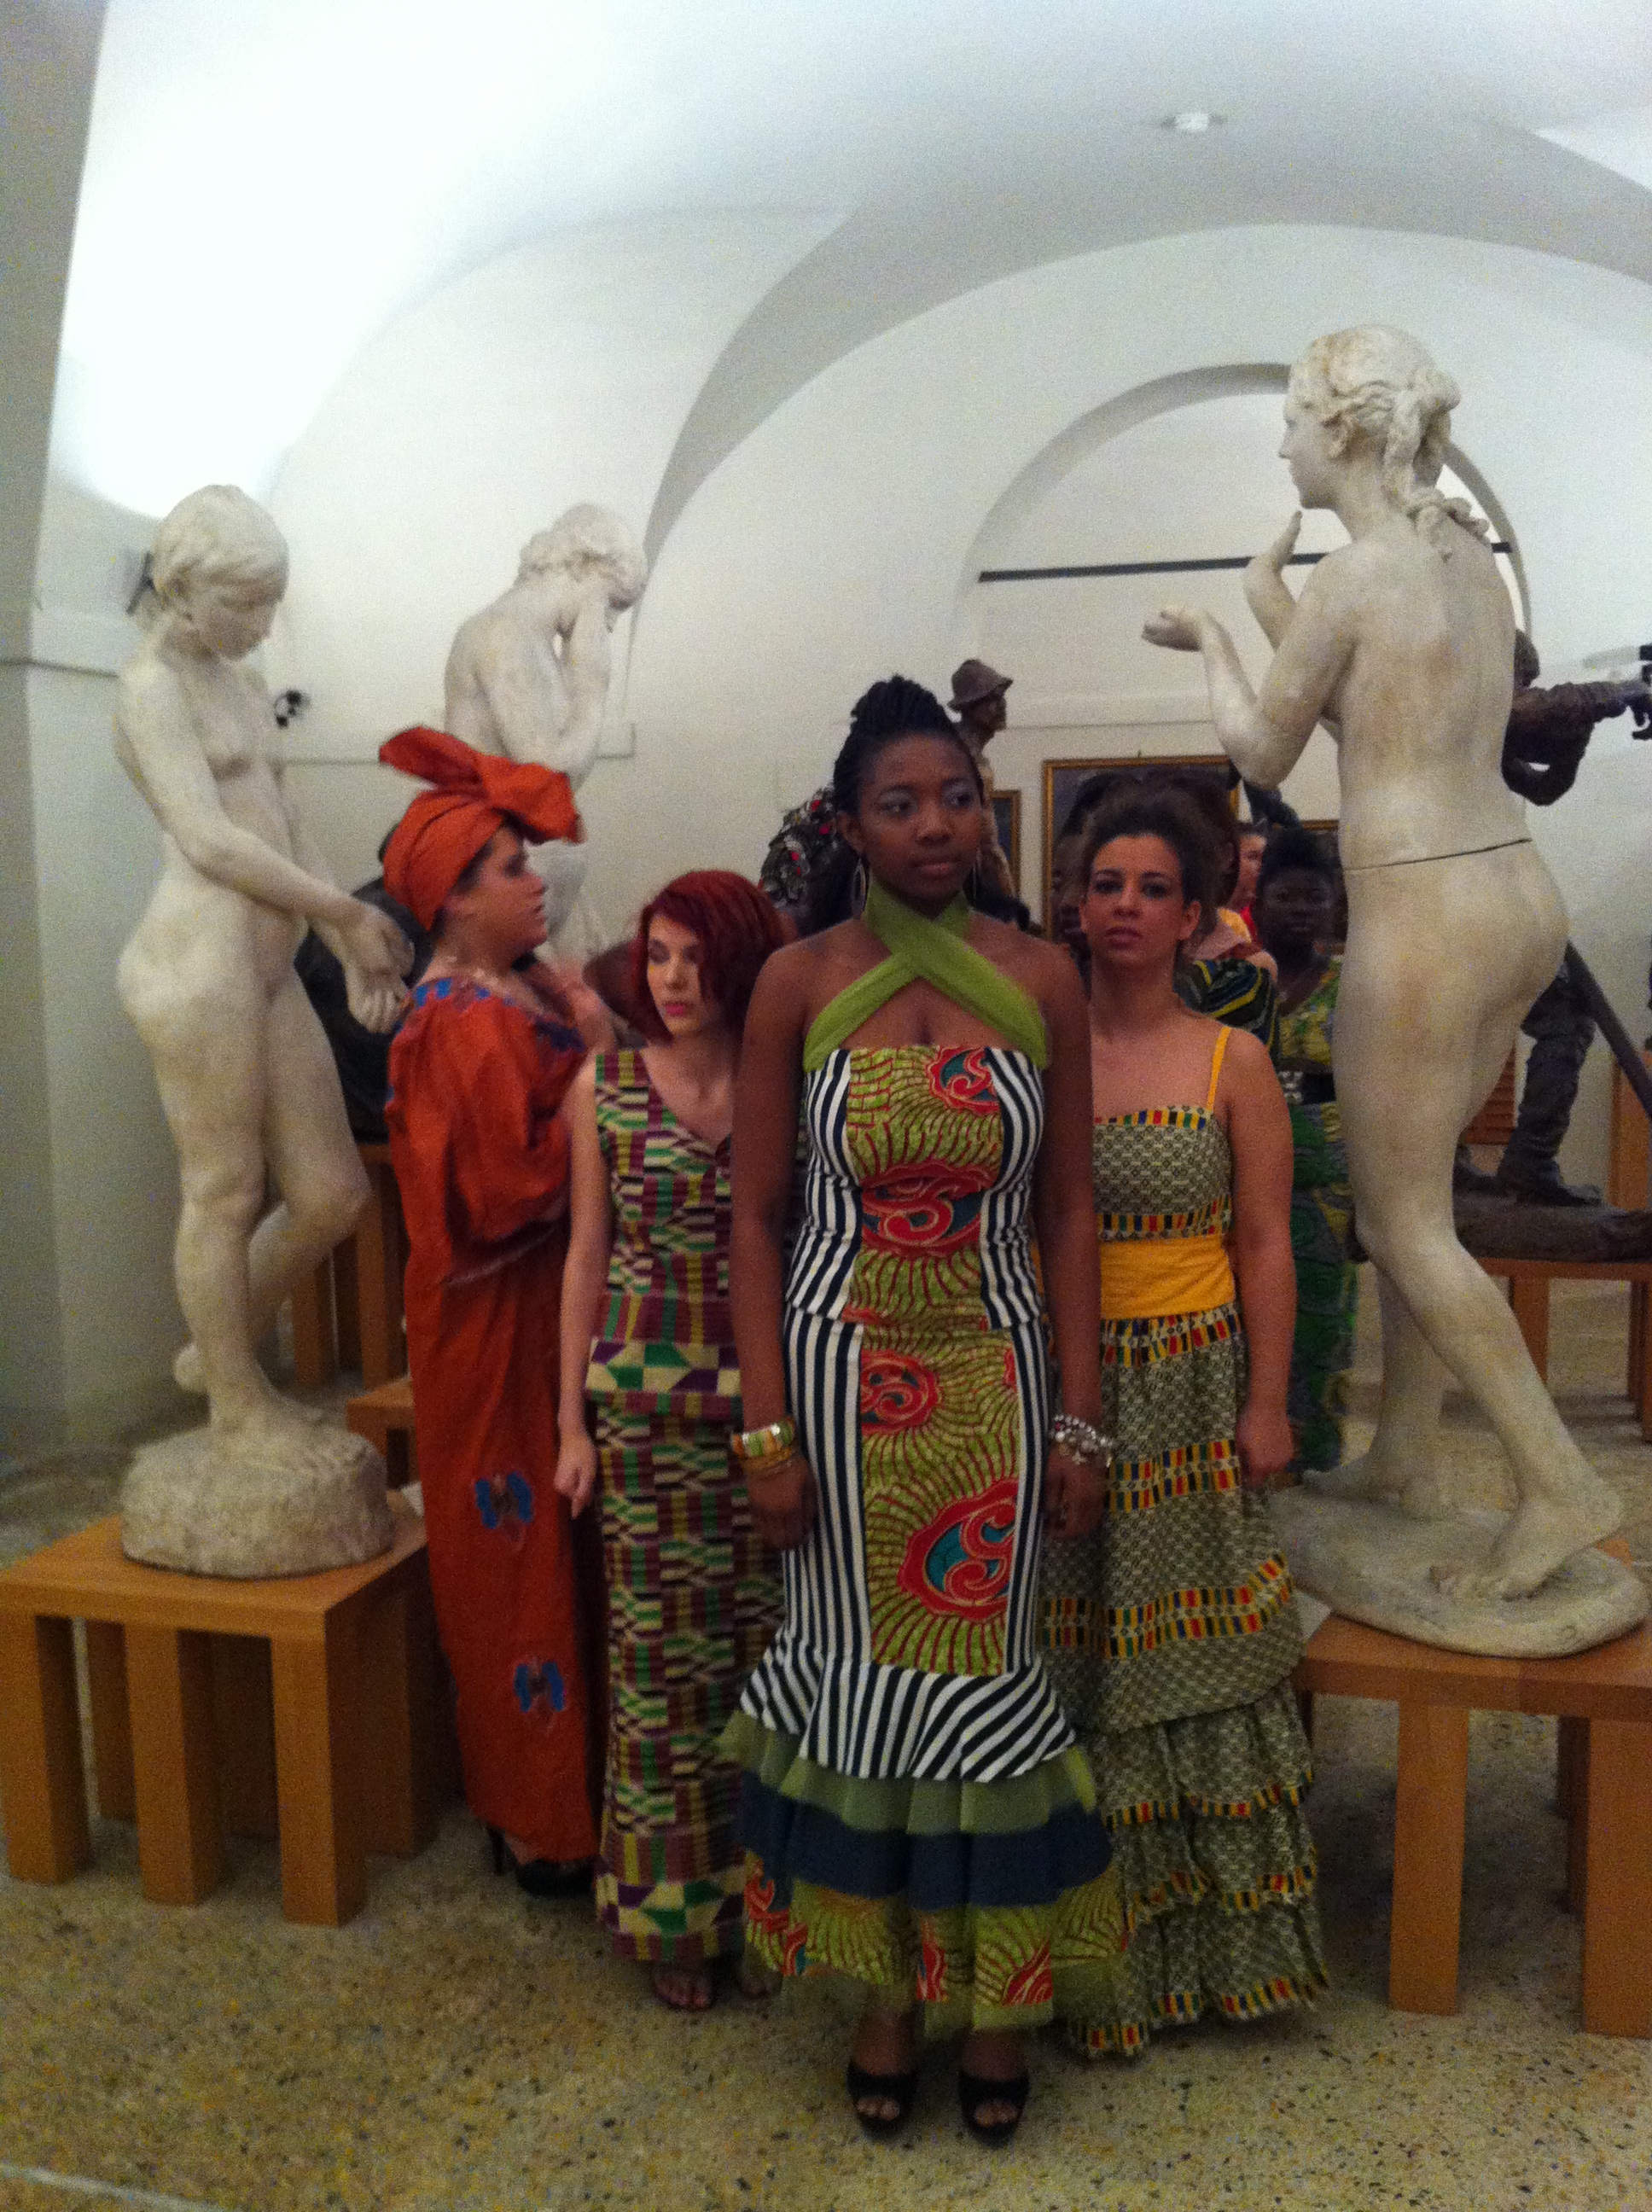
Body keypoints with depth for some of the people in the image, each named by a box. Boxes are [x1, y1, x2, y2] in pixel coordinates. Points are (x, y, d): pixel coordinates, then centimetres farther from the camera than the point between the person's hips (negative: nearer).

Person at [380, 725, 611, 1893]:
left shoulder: (519, 991, 8)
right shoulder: (465, 1022, -19)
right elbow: (510, 1187, -24)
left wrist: (588, 1046, -2)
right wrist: (590, 1074, -18)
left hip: (544, 1299, 9)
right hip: (497, 1315, -9)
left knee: (554, 1545, 18)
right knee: (521, 1554, 3)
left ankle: (556, 1782, 35)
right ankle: (538, 1820, 20)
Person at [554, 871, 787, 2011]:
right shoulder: (605, 1088, 2)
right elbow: (588, 1254, 5)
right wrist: (574, 1420, 3)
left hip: (770, 1398, 0)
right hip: (645, 1403, 0)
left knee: (769, 1640, 7)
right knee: (661, 1649, 8)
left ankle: (766, 1891, 27)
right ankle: (673, 1907, 25)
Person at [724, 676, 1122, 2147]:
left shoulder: (1041, 980, 0)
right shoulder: (799, 983, -3)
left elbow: (1068, 1212, 2)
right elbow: (757, 1214, -2)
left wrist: (1079, 1421, -1)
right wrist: (767, 1429, -6)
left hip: (994, 1374, 1)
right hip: (840, 1371, 0)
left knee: (981, 1665, 9)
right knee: (861, 1667, 10)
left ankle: (997, 1985, 30)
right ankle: (893, 1982, 30)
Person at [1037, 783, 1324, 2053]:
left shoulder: (1234, 1062, 0)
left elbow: (1265, 1247, 0)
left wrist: (1267, 1403, -5)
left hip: (1193, 1389, 0)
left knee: (1193, 1655, 10)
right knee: (1075, 1668, 8)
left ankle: (1214, 1936, 31)